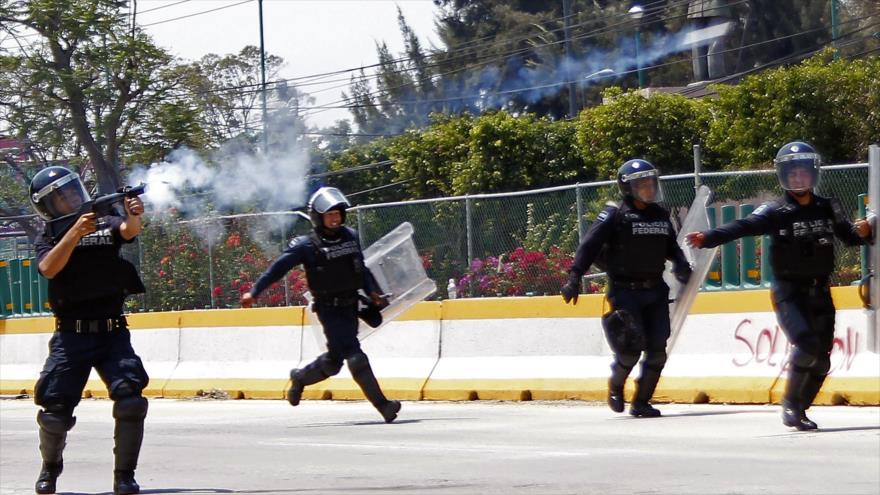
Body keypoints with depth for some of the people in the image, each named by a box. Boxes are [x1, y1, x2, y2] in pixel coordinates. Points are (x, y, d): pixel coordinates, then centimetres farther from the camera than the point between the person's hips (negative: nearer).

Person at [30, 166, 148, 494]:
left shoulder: (106, 225, 9)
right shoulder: (48, 237, 6)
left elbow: (128, 231, -12)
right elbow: (48, 269, -13)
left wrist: (134, 215, -35)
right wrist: (75, 232, -24)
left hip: (113, 333, 0)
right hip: (71, 336, 0)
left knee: (131, 399, -18)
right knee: (55, 410, -1)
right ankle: (50, 467, 28)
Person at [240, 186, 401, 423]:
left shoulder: (350, 236, 9)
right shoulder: (307, 245, -8)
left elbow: (361, 268, 23)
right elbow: (277, 268, -7)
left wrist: (372, 292, 16)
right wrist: (254, 292, -10)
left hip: (350, 306, 6)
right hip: (329, 309, -6)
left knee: (335, 359, 12)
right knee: (354, 355, -15)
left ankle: (300, 377, 38)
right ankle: (381, 404, -17)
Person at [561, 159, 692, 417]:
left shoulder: (660, 215, 11)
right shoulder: (615, 215, -8)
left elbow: (671, 247, 24)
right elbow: (591, 245, -15)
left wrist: (681, 265, 4)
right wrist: (575, 277, -24)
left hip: (655, 291, 6)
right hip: (625, 291, -6)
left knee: (657, 350, 0)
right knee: (632, 348, -13)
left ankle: (641, 402, 13)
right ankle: (616, 386, 17)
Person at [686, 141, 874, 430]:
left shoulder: (828, 209, 6)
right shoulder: (775, 212, -8)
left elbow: (848, 236, 7)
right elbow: (742, 227, -20)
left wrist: (862, 232, -17)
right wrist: (707, 238, -36)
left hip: (820, 292, 5)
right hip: (788, 291, -5)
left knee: (821, 360, 4)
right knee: (807, 344, -24)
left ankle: (798, 410, 20)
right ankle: (791, 404, -10)